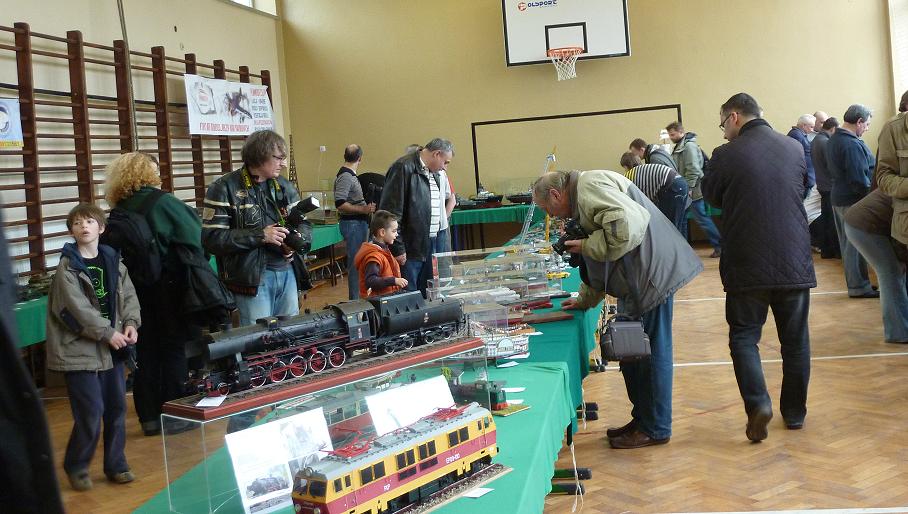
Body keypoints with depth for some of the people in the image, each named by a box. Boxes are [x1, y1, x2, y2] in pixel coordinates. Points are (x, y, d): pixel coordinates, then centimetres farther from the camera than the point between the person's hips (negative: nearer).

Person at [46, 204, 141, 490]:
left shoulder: (113, 262, 7)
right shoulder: (67, 268, -8)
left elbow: (128, 295, 6)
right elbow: (78, 308, -17)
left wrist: (131, 323, -11)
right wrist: (108, 333, -20)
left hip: (112, 348, 5)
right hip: (81, 349, -5)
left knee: (116, 407, 10)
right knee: (91, 412, -5)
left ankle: (116, 465, 24)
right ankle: (76, 467, 16)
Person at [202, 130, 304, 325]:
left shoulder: (285, 187, 10)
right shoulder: (224, 189, -7)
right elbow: (211, 238, -15)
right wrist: (259, 235, -19)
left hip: (287, 273, 6)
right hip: (252, 277, -5)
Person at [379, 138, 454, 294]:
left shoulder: (433, 173, 16)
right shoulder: (403, 168, -12)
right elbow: (391, 212, -17)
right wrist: (397, 248, -18)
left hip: (430, 246, 9)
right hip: (409, 249, -9)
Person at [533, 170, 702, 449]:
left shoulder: (590, 185, -14)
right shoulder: (582, 199, 20)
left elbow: (629, 224, -30)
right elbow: (601, 259, 28)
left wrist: (587, 246, -18)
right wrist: (585, 299, 27)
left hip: (652, 273, -11)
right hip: (638, 279, 11)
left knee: (650, 351, 0)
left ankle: (654, 429, 12)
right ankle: (642, 418, 29)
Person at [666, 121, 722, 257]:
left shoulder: (689, 146, -17)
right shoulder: (680, 146, 13)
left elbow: (693, 170, -23)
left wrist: (687, 189, -22)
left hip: (692, 192, -10)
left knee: (702, 219, -3)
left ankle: (720, 246, 6)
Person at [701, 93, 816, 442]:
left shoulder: (726, 155, -11)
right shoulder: (794, 148, 3)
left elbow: (711, 196, 5)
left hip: (747, 265, -3)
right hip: (794, 260, 4)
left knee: (744, 335, 9)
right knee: (795, 339, 14)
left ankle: (757, 403, -10)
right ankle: (795, 412, 23)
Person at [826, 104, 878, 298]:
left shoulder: (833, 140, 10)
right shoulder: (852, 145, -21)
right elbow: (858, 179, -23)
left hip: (839, 197, 10)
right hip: (853, 200, -10)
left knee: (848, 244, 15)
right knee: (857, 244, -2)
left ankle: (855, 283, 25)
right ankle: (859, 287, 4)